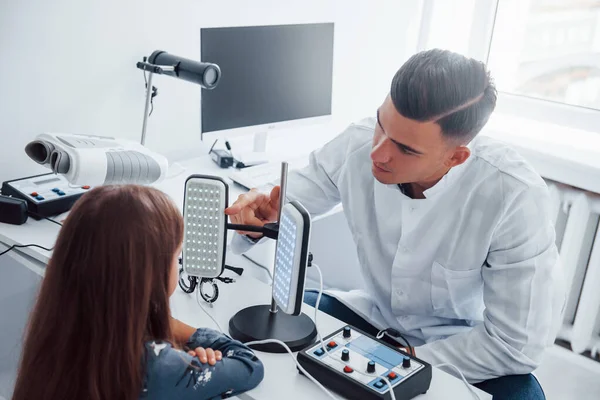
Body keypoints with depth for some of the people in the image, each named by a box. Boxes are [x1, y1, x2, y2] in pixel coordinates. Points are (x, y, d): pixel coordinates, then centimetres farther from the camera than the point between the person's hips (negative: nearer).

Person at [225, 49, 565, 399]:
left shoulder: (516, 197, -31)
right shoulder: (357, 145, -21)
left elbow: (519, 344, -24)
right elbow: (283, 201, -5)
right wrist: (257, 217, -29)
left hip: (464, 350, -2)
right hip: (376, 316, 3)